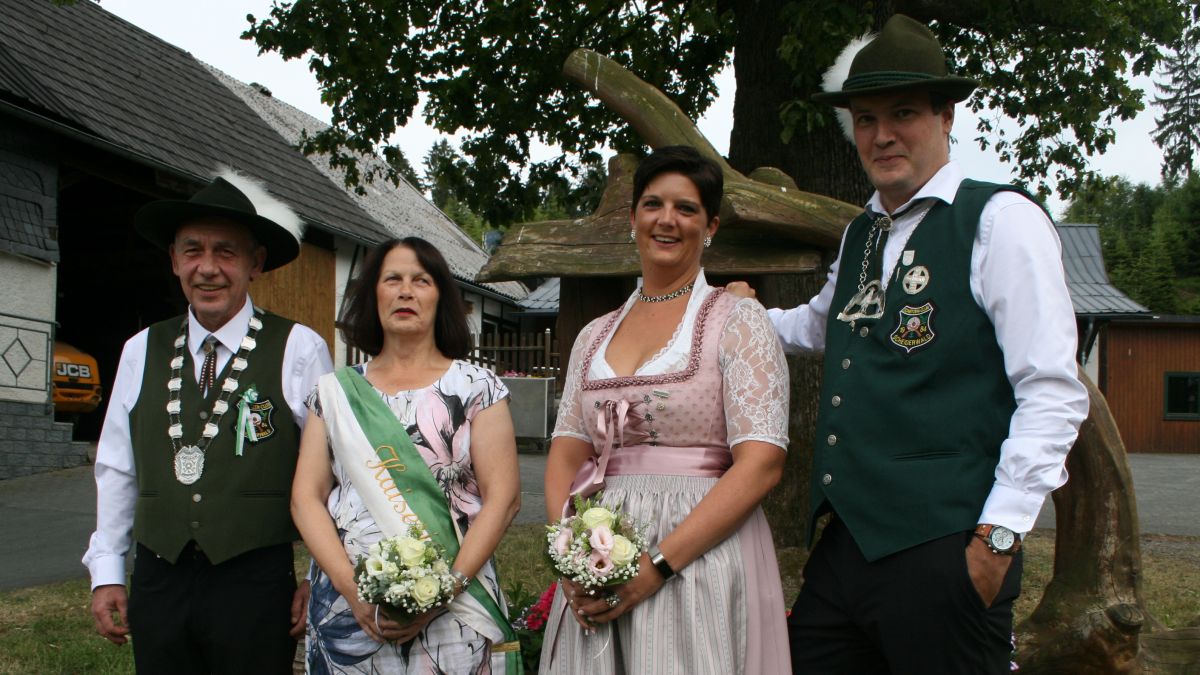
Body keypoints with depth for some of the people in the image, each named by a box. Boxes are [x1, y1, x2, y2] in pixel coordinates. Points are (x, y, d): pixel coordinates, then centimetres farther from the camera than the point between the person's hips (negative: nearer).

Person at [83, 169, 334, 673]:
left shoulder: (298, 350, -6)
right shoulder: (141, 352, 8)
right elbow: (116, 469, 13)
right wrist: (106, 573, 11)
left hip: (256, 583, -4)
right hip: (158, 582, 4)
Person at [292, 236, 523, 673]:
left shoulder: (476, 387, 2)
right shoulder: (336, 392, 8)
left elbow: (503, 498, -5)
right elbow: (306, 497, 2)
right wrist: (352, 588, -12)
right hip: (346, 606, 2)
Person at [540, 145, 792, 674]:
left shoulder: (737, 321, -2)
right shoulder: (595, 335, 13)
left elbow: (761, 464, -11)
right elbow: (566, 453, 11)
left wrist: (658, 565, -18)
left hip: (700, 558, -4)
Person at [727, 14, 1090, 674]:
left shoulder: (999, 219, -6)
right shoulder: (859, 235, 17)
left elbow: (1053, 395, -11)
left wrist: (998, 539, -15)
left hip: (943, 552, -7)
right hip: (844, 546, 7)